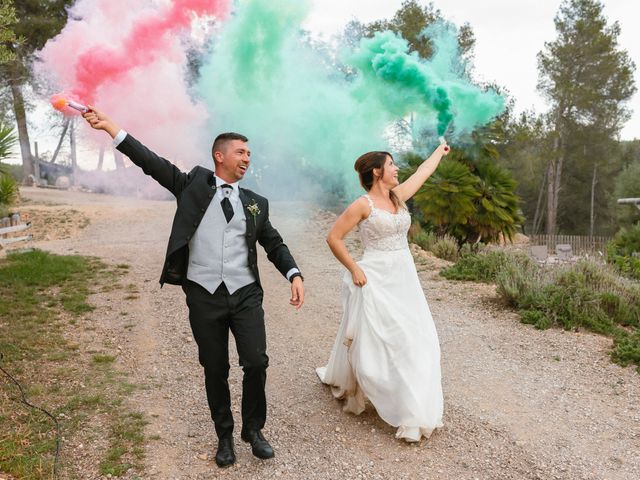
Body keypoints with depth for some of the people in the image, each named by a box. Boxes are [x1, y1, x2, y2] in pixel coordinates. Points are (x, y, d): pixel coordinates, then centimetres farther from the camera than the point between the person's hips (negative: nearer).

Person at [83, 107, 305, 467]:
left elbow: (274, 244, 13)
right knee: (215, 370, 9)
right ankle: (225, 436, 30)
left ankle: (253, 429, 22)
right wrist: (111, 127, -10)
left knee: (256, 363, -4)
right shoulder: (194, 184, 5)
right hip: (204, 296, -1)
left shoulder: (256, 202, 11)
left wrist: (295, 275, -2)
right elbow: (153, 164, -2)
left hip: (246, 294, 2)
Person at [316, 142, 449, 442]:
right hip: (376, 281, -7)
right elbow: (333, 238, -9)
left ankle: (413, 410, 18)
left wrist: (440, 150, 38)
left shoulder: (398, 196, 10)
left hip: (404, 279, 7)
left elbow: (423, 171, 25)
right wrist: (354, 269, -12)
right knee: (371, 342, 0)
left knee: (415, 339, 4)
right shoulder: (364, 204, -10)